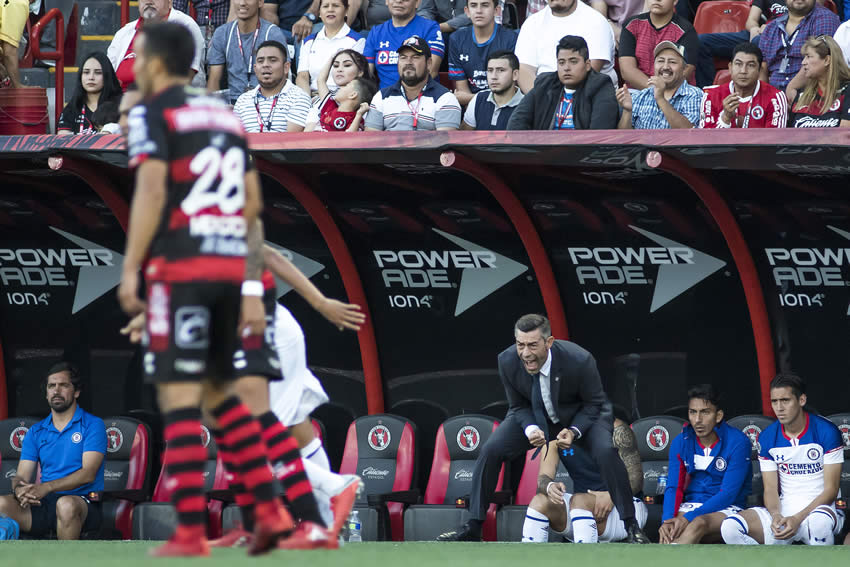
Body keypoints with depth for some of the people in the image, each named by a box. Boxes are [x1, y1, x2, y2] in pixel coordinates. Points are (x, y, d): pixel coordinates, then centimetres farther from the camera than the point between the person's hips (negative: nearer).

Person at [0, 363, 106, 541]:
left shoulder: (92, 425, 4)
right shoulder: (36, 432, 19)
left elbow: (88, 474, -9)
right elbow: (21, 476, 11)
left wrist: (47, 487, -22)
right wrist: (19, 489, -16)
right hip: (44, 505, 4)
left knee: (66, 505, -40)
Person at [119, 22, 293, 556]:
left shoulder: (153, 115, -2)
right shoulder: (226, 115, 18)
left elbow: (151, 192, -14)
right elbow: (252, 202, 16)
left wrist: (129, 270, -13)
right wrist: (253, 288, 19)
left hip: (179, 269, -7)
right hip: (231, 270, 7)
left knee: (179, 395, -6)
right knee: (220, 392, 17)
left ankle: (191, 532, -10)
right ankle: (270, 509, 8)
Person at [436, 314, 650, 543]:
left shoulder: (579, 360, -34)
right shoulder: (508, 361, -24)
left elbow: (594, 403, -16)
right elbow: (518, 405, -8)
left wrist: (574, 431, -32)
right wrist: (530, 429, -28)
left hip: (581, 416, -3)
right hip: (534, 418, 3)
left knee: (605, 451, -29)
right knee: (490, 451, -14)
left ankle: (631, 526, -17)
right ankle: (473, 527, -2)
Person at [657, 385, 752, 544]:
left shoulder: (737, 443, -9)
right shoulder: (681, 442, 6)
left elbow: (728, 494, -14)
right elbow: (674, 487, 2)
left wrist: (688, 518, -23)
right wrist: (667, 520, -20)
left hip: (727, 510, -6)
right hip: (691, 505, 6)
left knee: (699, 523, -38)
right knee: (669, 529, -29)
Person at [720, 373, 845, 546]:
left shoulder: (827, 432, -7)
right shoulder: (767, 437, 5)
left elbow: (830, 490, -8)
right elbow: (770, 489, 6)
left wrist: (798, 519, -21)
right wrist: (775, 515, -18)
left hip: (819, 507, -4)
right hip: (783, 510, 4)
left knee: (818, 523, -43)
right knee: (730, 528, -22)